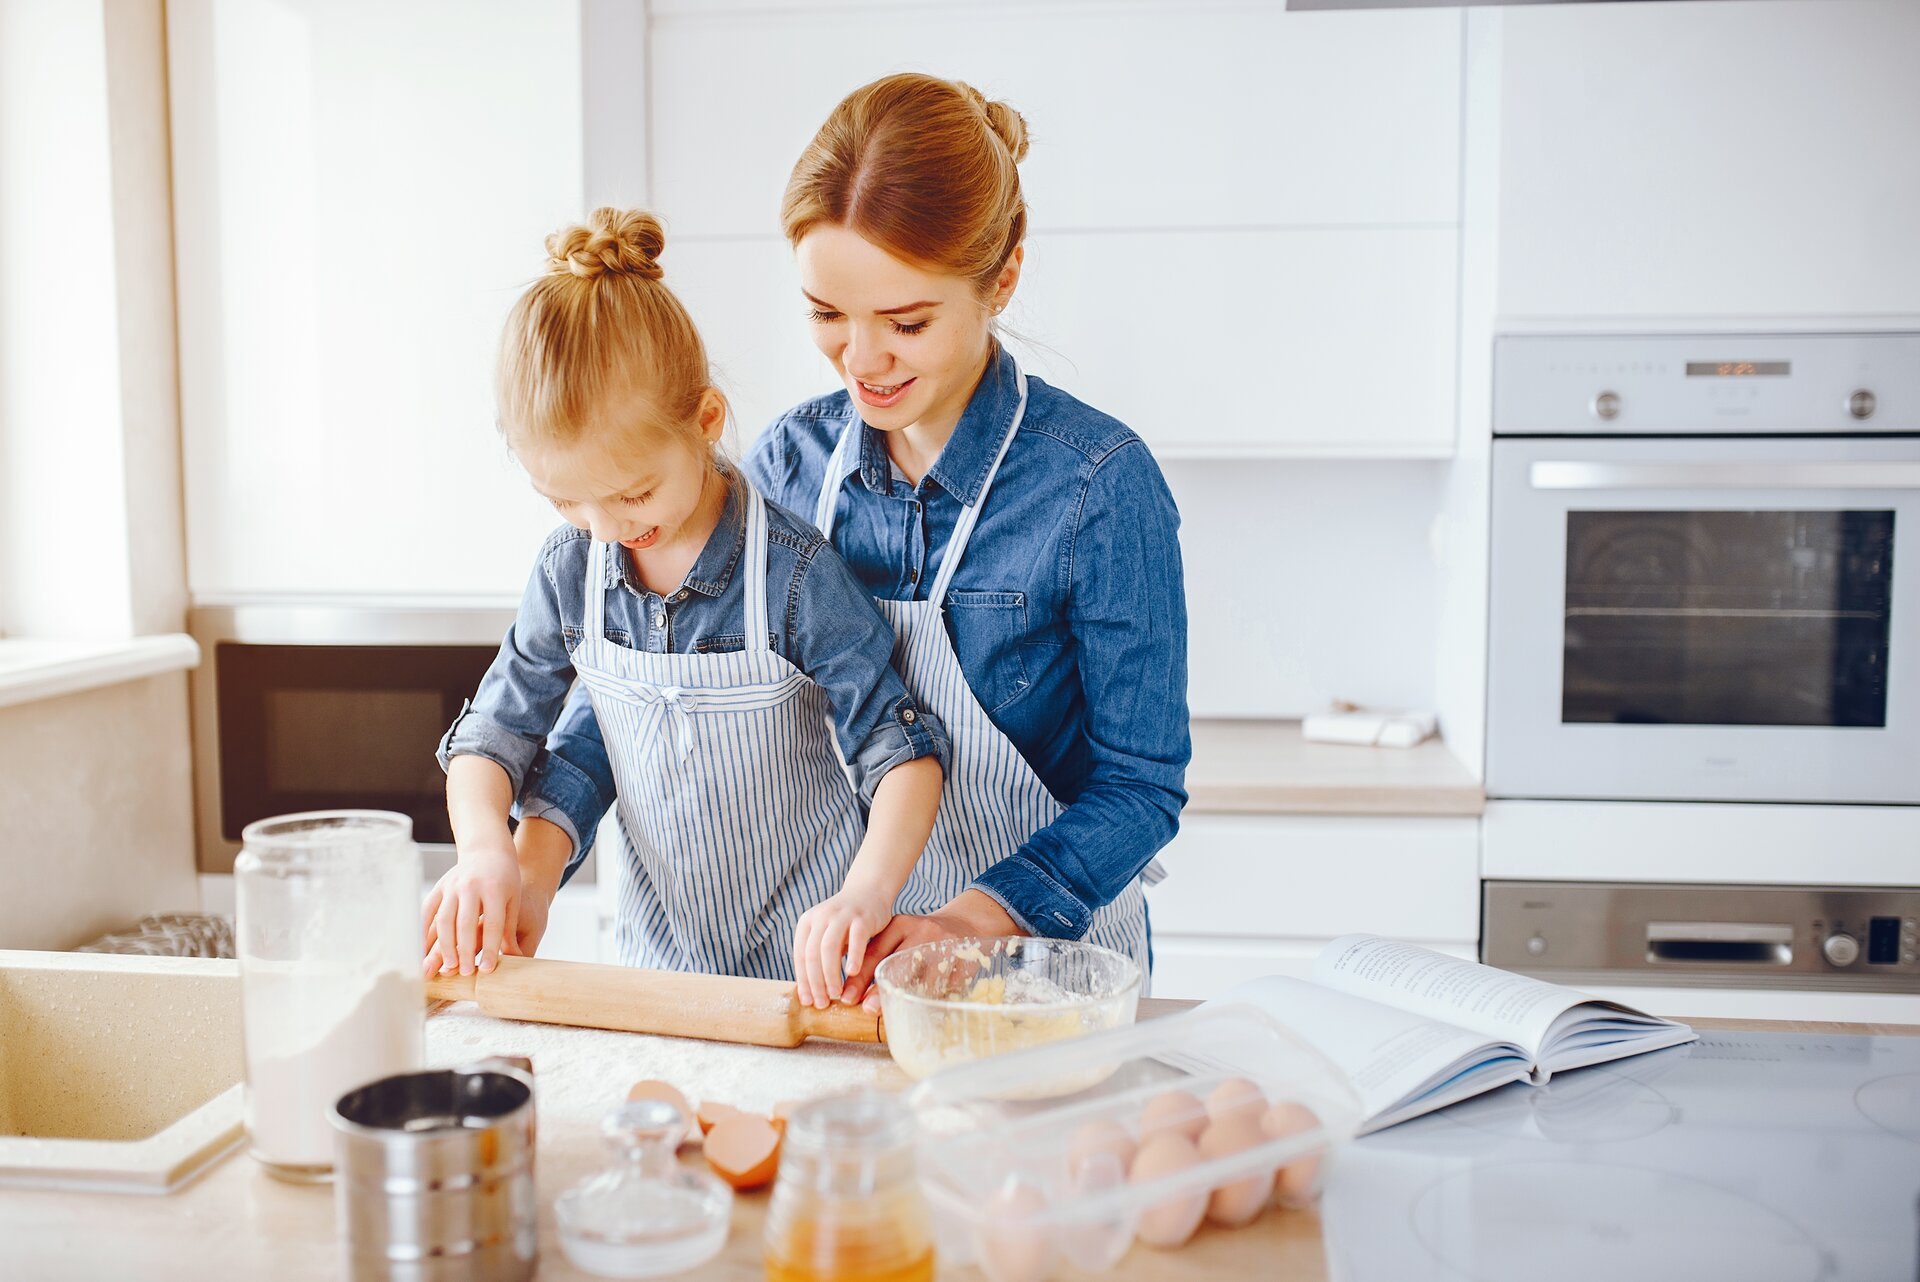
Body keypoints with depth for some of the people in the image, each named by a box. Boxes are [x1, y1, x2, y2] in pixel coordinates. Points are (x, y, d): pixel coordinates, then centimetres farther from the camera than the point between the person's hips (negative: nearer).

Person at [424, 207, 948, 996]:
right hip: (658, 954, 1)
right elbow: (491, 733, 8)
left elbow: (903, 752, -15)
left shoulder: (794, 574, -16)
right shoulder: (569, 571, -2)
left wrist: (867, 896, -30)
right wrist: (485, 849, -12)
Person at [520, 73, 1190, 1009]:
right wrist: (537, 840, -12)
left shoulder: (1100, 485, -15)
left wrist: (967, 922, -24)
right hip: (841, 958, 4)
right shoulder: (792, 458, -1)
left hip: (1044, 963, -3)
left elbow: (1140, 785, -11)